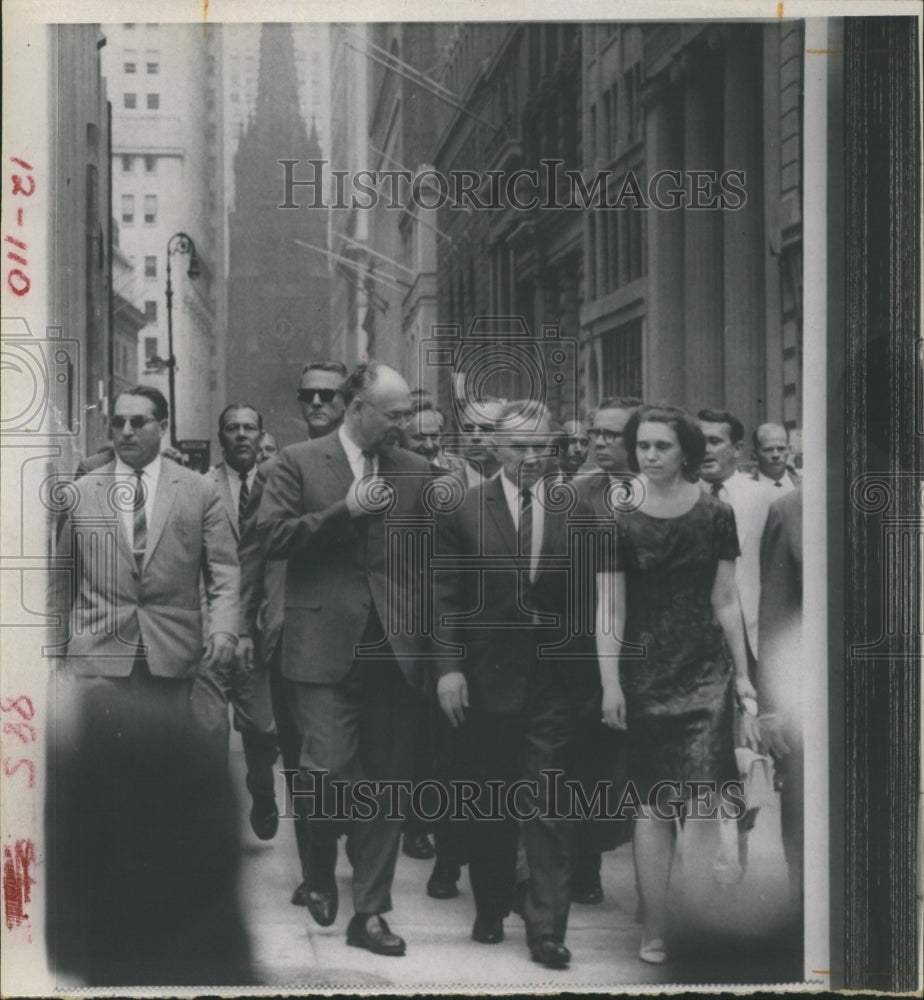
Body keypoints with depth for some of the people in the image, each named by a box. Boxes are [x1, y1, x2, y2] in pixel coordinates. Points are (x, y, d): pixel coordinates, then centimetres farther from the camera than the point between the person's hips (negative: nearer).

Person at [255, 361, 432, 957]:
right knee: (329, 771, -9)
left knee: (387, 784, 6)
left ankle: (371, 913, 16)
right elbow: (273, 537, -6)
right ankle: (321, 871, 22)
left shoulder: (415, 471, 11)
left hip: (395, 651, 3)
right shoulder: (299, 462, 3)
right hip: (327, 646, -3)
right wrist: (345, 511, -14)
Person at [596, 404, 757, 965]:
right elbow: (610, 610, 0)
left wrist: (742, 674, 3)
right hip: (644, 671, 0)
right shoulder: (618, 522, 1)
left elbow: (726, 602, 5)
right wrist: (610, 685, -6)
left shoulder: (716, 515, 3)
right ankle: (657, 930, 6)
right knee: (652, 802, 1)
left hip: (706, 669, 0)